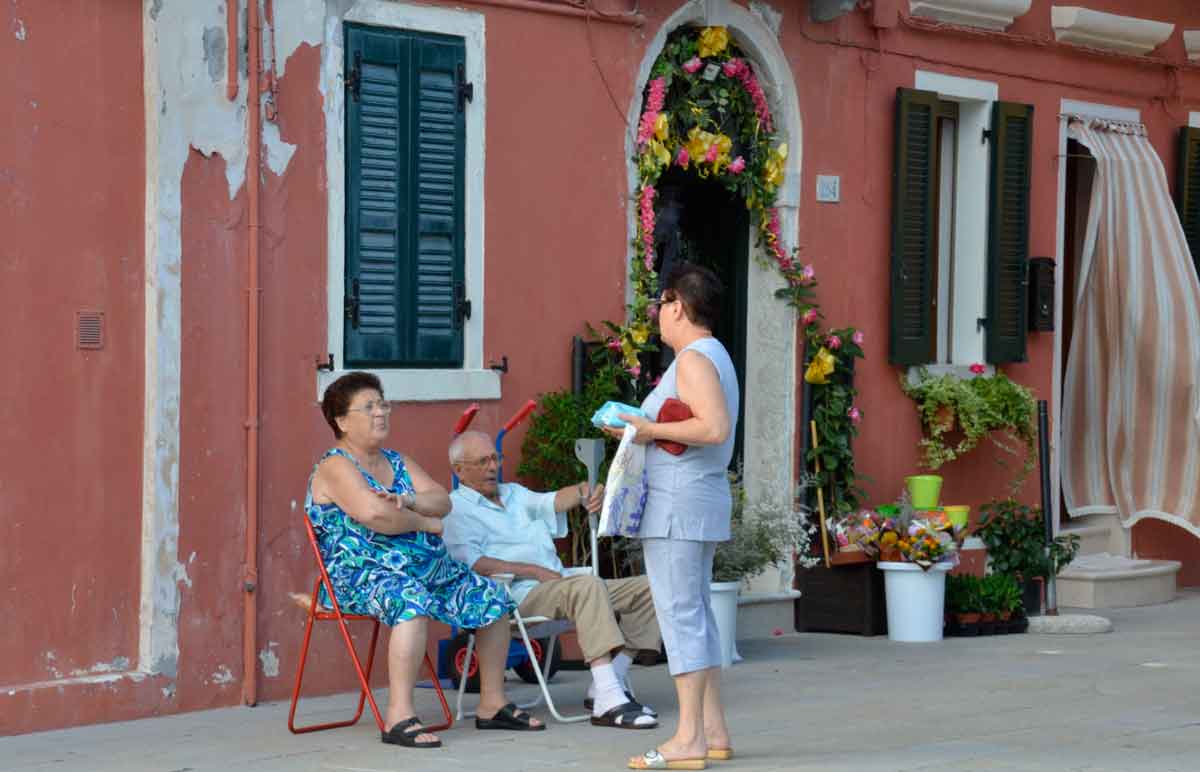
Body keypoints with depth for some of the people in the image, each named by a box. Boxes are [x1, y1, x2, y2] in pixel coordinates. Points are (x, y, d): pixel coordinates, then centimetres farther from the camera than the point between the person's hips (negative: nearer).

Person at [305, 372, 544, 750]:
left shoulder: (397, 462, 19)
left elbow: (442, 502, 8)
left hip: (424, 569, 9)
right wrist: (426, 523, -8)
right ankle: (399, 717, -43)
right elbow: (375, 514, -23)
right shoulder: (336, 467, -7)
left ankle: (493, 704, 10)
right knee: (412, 600, -39)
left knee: (493, 599, 3)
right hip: (362, 574, -9)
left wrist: (408, 500, -14)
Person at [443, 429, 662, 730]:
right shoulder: (455, 510, 5)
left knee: (648, 589, -4)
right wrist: (533, 571, -15)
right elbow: (471, 564, -11)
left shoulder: (515, 494, 27)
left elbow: (552, 502, 9)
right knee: (587, 585, -35)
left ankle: (605, 688, -13)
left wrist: (584, 492, -15)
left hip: (558, 585, 8)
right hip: (519, 596, -8)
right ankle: (609, 703, -44)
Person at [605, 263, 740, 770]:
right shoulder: (714, 356, 18)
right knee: (696, 614, 13)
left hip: (678, 501, -11)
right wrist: (639, 429, 14)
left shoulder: (693, 360, -14)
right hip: (703, 500, 11)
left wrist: (652, 430, -18)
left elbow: (714, 427, -27)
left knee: (680, 615, -10)